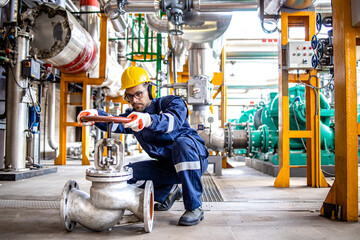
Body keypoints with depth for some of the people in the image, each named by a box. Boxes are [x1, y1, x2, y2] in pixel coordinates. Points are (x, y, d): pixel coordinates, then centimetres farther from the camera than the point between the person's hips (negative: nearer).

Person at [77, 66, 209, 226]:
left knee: (182, 142, -38)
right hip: (166, 166, 6)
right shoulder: (132, 116, 7)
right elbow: (115, 123, -16)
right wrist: (96, 116, -38)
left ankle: (194, 207, -26)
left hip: (195, 160, -5)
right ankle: (169, 191, 14)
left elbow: (173, 120, -34)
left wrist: (148, 120, -55)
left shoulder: (171, 102, -9)